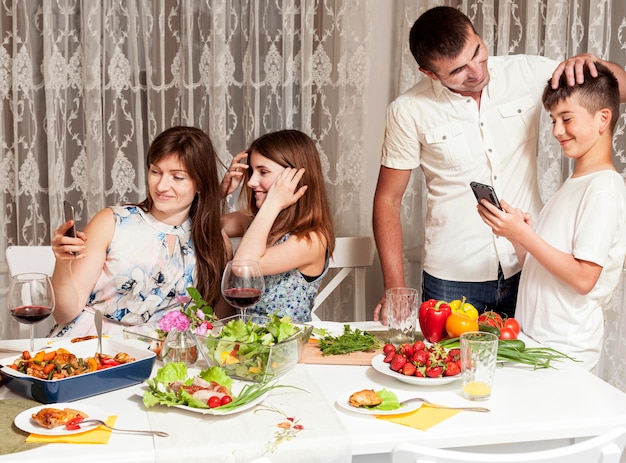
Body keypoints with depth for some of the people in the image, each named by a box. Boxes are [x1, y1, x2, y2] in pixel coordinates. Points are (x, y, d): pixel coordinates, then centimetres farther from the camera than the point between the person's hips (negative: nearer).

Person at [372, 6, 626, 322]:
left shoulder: (527, 72, -4)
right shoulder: (409, 111, -9)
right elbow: (387, 199, -2)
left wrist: (590, 63, -19)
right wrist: (395, 289, -8)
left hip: (529, 269, 2)